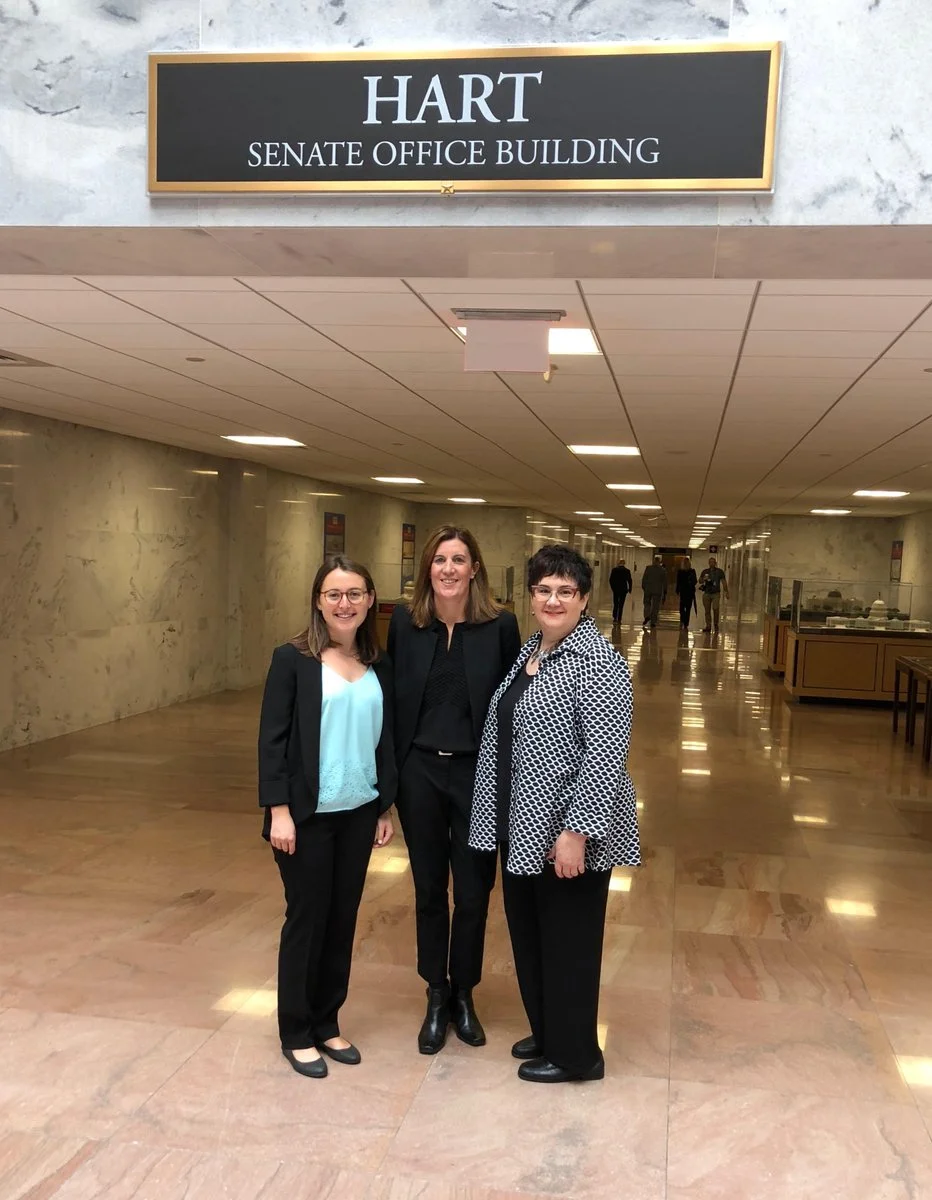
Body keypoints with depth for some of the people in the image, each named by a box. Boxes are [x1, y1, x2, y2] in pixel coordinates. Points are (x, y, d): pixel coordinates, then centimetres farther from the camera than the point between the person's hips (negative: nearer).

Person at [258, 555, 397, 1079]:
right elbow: (272, 738, -10)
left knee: (343, 920, 12)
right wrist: (278, 809, -14)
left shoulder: (379, 666, 5)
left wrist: (386, 808, 10)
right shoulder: (293, 659, -9)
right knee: (307, 920, 6)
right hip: (308, 814, -4)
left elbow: (386, 741, 10)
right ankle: (297, 1033, 23)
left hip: (359, 813, 4)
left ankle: (328, 1024, 29)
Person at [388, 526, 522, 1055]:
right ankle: (436, 997, 32)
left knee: (473, 892, 10)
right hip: (419, 771, 2)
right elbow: (393, 696, 3)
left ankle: (463, 994, 32)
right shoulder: (406, 622, -2)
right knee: (429, 889, 14)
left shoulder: (500, 625, -8)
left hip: (477, 773, -1)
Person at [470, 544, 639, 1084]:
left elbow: (606, 755, -22)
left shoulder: (596, 660, -18)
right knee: (528, 932, 19)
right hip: (523, 826, 9)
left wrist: (576, 831, -24)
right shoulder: (531, 649, 10)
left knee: (568, 941, 6)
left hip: (566, 831, -9)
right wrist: (504, 815, 18)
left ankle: (575, 1055, 24)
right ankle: (547, 1033, 38)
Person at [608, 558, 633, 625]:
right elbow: (630, 581, -2)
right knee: (621, 605, 4)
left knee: (615, 605, 9)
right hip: (623, 590, -1)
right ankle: (619, 620, 2)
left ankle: (614, 619, -2)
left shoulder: (614, 570, -3)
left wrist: (612, 587, 9)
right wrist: (629, 589, 9)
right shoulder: (627, 571, -4)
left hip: (615, 590, 1)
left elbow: (610, 580, -1)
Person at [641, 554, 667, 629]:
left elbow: (644, 579, 0)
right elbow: (664, 582, 1)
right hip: (658, 591, 0)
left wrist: (643, 587, 11)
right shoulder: (663, 570, -3)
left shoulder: (648, 568, -3)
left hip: (648, 590, 0)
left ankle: (647, 616, -11)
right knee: (655, 607, 5)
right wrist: (665, 592, 7)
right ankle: (653, 623, 4)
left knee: (647, 604, 14)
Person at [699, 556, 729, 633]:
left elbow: (724, 582, 4)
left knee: (715, 609, -14)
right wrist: (703, 579, -11)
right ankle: (708, 626, 8)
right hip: (706, 593, 3)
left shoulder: (719, 571, 4)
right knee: (707, 610, 3)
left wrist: (726, 592, -2)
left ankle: (716, 625, 2)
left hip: (716, 593, -3)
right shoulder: (705, 571, 11)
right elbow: (700, 581, 12)